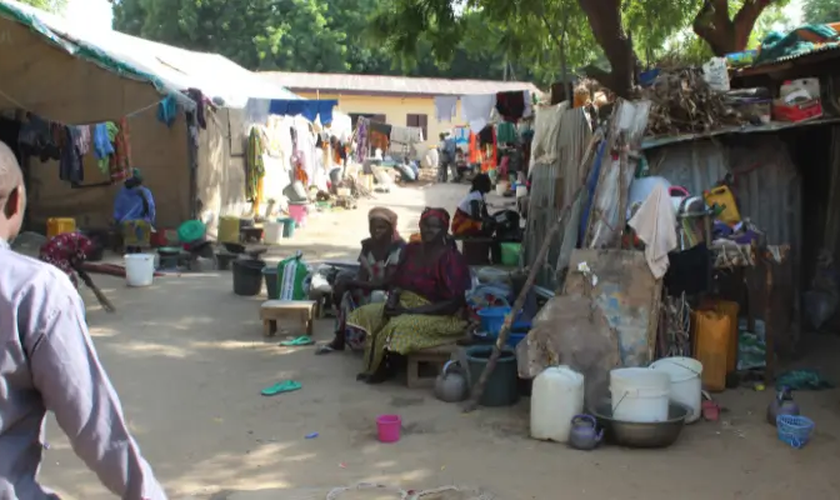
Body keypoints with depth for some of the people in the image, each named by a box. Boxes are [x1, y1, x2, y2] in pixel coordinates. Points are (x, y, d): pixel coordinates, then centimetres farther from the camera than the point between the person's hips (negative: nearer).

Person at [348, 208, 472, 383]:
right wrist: (392, 299, -12)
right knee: (368, 313, -9)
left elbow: (453, 304, -23)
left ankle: (381, 368, -5)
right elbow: (397, 281, 14)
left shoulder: (451, 259, -18)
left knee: (399, 326, -31)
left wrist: (410, 311, -25)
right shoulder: (411, 250, 4)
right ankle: (374, 366, -4)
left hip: (441, 317, -8)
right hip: (407, 305, 8)